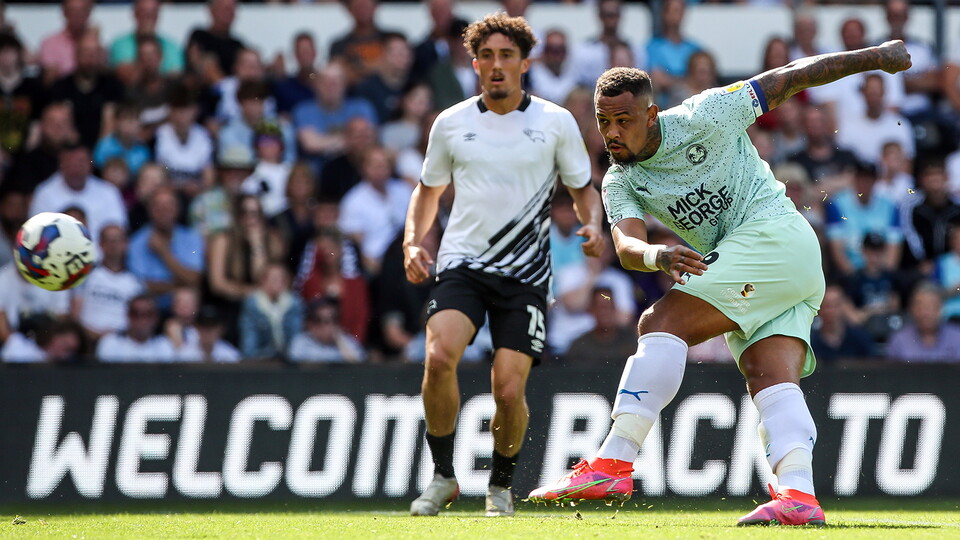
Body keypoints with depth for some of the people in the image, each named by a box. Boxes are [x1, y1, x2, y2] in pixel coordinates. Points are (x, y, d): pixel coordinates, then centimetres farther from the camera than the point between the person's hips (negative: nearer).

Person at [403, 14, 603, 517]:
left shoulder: (556, 122, 2)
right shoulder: (451, 123, 6)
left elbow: (583, 188, 12)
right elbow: (428, 190, 20)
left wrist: (592, 226, -10)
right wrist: (412, 242, 4)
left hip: (525, 273, -1)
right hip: (462, 264, 1)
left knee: (509, 390, -10)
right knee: (439, 357, -25)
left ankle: (501, 484, 19)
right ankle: (442, 476, -6)